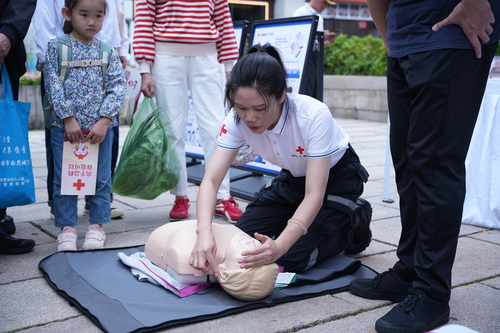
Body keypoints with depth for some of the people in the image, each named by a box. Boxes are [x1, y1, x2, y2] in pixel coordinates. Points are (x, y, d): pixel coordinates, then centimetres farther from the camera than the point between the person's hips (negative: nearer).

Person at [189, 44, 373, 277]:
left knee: (290, 258, -17)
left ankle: (352, 223, 8)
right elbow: (211, 179, -29)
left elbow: (314, 194, -38)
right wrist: (204, 232, -48)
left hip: (335, 178, -5)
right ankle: (302, 221, 18)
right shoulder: (238, 119, -24)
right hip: (293, 178, 5)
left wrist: (280, 245, -53)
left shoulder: (314, 116, -37)